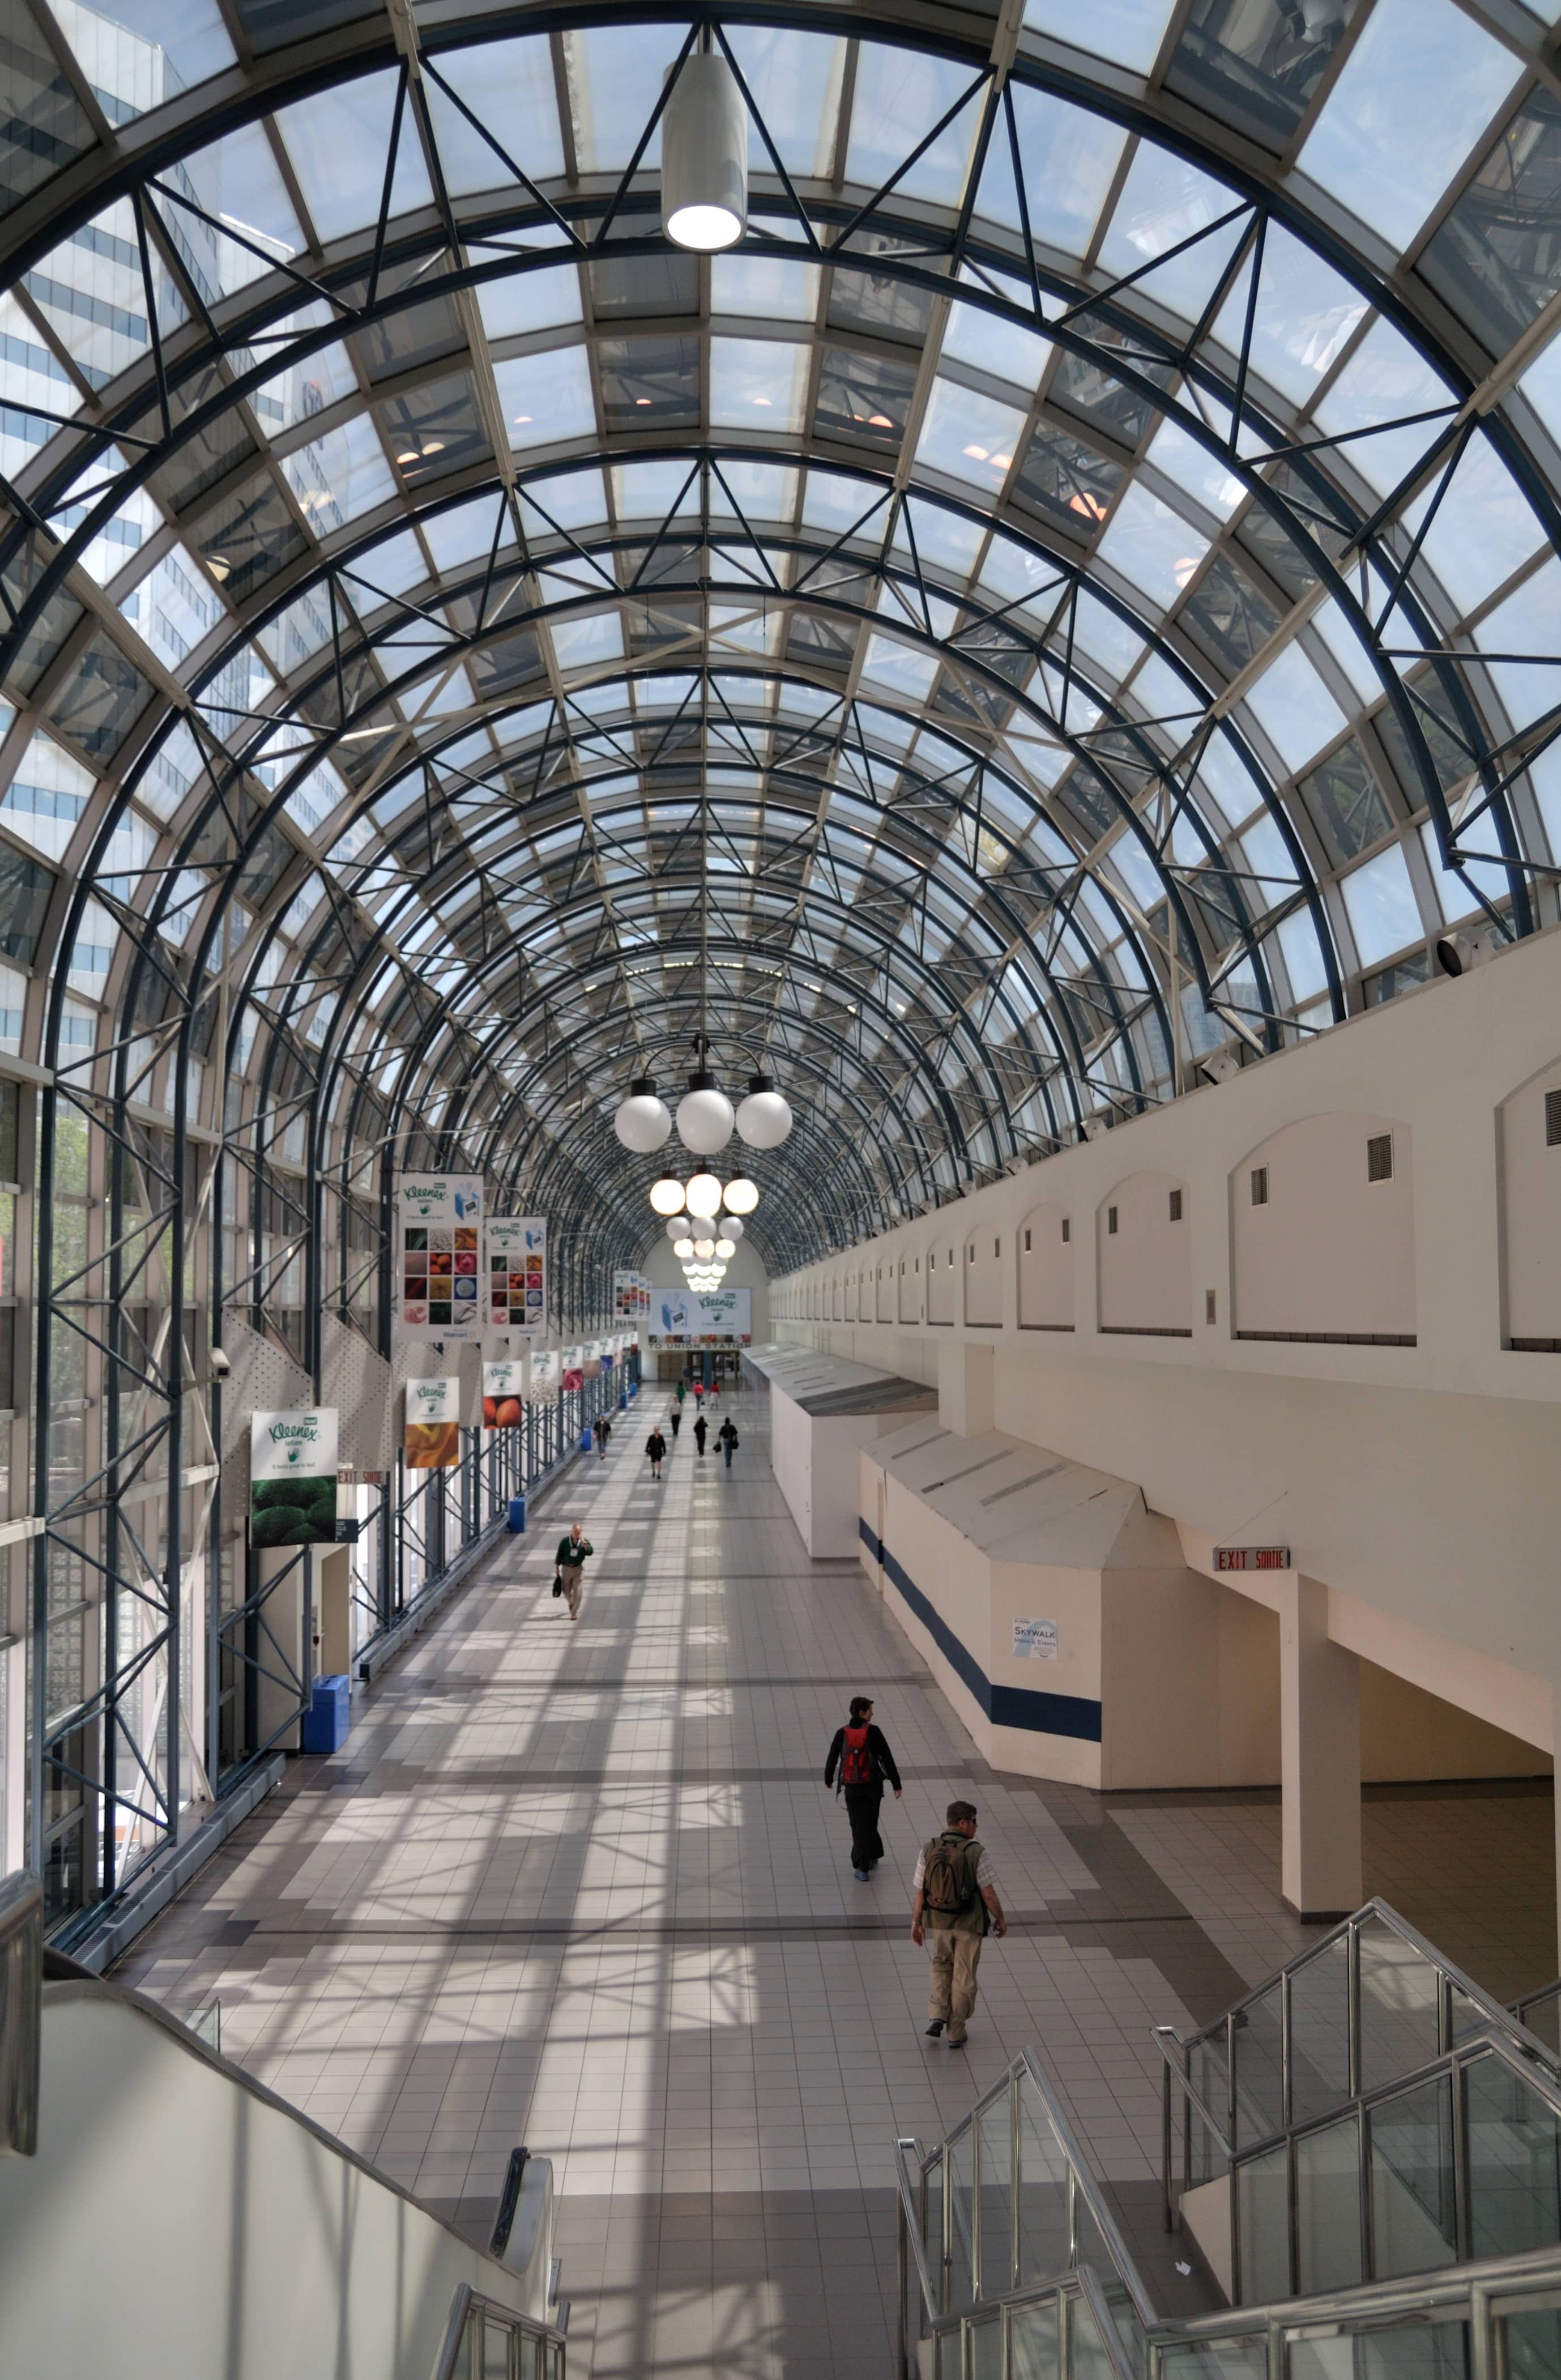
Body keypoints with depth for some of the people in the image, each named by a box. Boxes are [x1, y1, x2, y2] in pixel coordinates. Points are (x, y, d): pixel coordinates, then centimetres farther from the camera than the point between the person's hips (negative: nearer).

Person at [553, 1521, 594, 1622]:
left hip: (578, 1568, -1)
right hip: (566, 1568, 1)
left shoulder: (584, 1541, -6)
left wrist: (583, 1542, -32)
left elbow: (590, 1552, -21)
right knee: (566, 1591, 9)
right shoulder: (564, 1541, -7)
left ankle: (574, 1613, 1)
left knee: (577, 1591, -7)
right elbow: (559, 1556, 1)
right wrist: (557, 1570, 2)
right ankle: (571, 1602, 42)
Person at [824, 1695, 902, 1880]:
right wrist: (896, 1784, -1)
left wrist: (828, 1779, 21)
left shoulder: (842, 1733, -6)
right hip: (873, 1785, -1)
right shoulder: (873, 1732, -12)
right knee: (870, 1823, 16)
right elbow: (887, 1758, -9)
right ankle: (872, 1857, 27)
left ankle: (862, 1868, 4)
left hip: (852, 1788, 1)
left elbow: (832, 1758, 3)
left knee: (859, 1826, 7)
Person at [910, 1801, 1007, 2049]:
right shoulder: (976, 1852, -21)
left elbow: (920, 1891, -4)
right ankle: (956, 2033, 21)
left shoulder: (929, 1850, -10)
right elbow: (988, 1893, -15)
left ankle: (936, 2017, 11)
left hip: (938, 1921, 3)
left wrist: (916, 1922, 7)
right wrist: (1000, 1919, 1)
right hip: (969, 1924, -3)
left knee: (941, 1966, 25)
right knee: (964, 1976, 14)